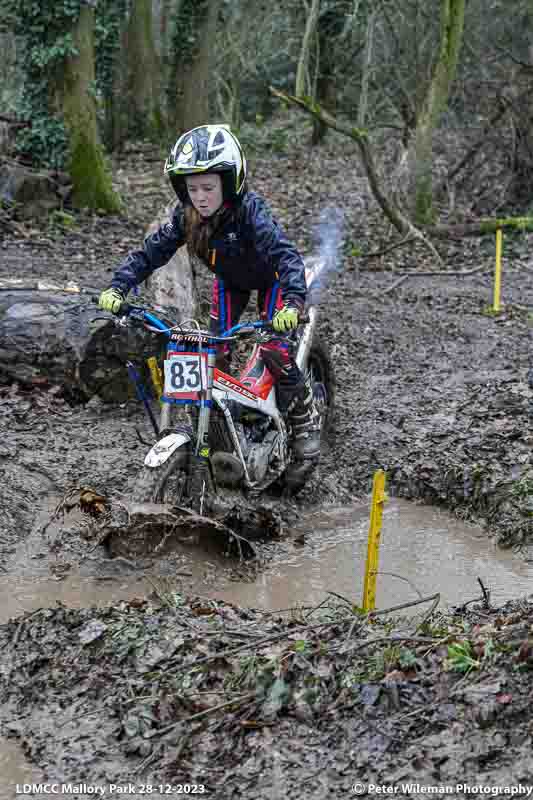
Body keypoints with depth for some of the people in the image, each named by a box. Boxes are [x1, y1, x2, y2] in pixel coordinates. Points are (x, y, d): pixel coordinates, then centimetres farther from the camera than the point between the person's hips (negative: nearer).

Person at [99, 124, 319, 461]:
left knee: (275, 351, -18)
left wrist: (293, 300, -65)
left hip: (270, 277, -5)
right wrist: (118, 287, -34)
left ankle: (305, 419, 4)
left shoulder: (251, 211, -38)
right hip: (230, 280, 5)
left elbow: (285, 253, -49)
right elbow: (151, 251, -20)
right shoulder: (186, 217, -23)